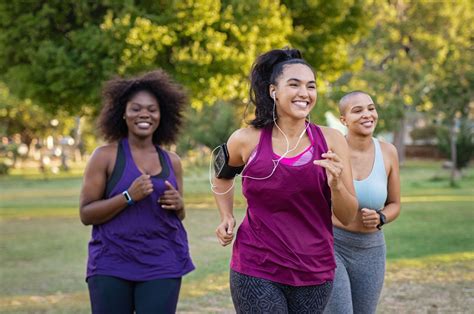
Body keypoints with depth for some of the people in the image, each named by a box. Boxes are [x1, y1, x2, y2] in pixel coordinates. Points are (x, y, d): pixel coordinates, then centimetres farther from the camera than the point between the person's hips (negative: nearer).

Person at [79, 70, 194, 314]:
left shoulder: (171, 161, 10)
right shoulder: (105, 156, -2)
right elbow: (85, 214, -6)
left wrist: (178, 204, -2)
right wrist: (129, 197, -18)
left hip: (162, 266, 3)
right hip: (112, 266, -3)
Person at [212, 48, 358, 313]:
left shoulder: (331, 140, -3)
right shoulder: (247, 140, -4)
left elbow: (348, 217, 0)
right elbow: (223, 175, 20)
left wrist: (336, 185, -18)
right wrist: (227, 217, 6)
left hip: (314, 272, 2)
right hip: (256, 271, -2)